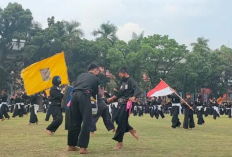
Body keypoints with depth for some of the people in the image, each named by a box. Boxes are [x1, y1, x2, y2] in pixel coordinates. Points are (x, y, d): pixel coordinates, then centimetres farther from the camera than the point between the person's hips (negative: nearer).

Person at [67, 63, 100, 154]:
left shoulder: (81, 75, 30)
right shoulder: (96, 78, 19)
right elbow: (95, 92, 26)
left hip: (74, 95, 5)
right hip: (84, 96, -5)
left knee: (74, 121, 17)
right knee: (87, 122, -2)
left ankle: (71, 145, 25)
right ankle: (82, 147, -10)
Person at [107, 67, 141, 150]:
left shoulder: (131, 81, -13)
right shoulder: (123, 82, 14)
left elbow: (138, 91, -26)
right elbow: (120, 93, 25)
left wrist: (133, 97, -45)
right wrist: (111, 98, 25)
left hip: (128, 103, -9)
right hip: (123, 103, 9)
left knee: (121, 121, -9)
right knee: (118, 119, 7)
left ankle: (120, 142, -1)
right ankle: (132, 130, 21)